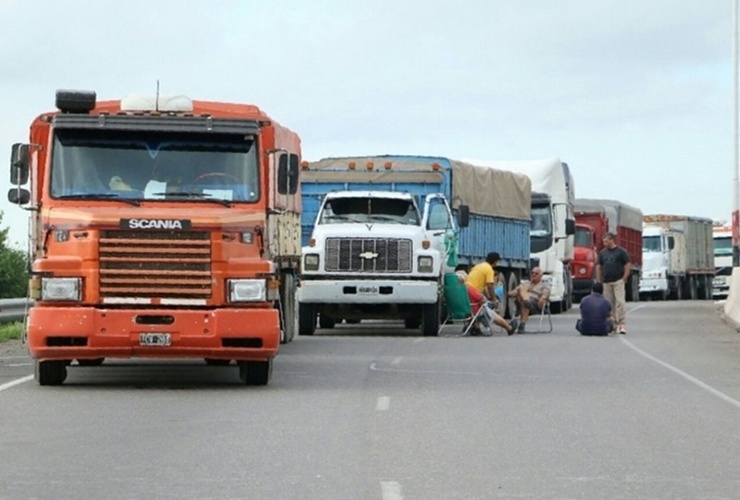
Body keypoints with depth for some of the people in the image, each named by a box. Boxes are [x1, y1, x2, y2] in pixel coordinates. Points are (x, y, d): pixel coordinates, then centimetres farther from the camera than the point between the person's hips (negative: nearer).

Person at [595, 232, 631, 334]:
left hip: (618, 281, -5)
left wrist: (624, 278, -8)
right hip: (606, 282, 5)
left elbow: (628, 265, -2)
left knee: (620, 302, -14)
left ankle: (622, 325, -16)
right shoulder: (602, 253, 12)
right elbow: (599, 266, 17)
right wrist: (598, 280, 9)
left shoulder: (621, 252, -1)